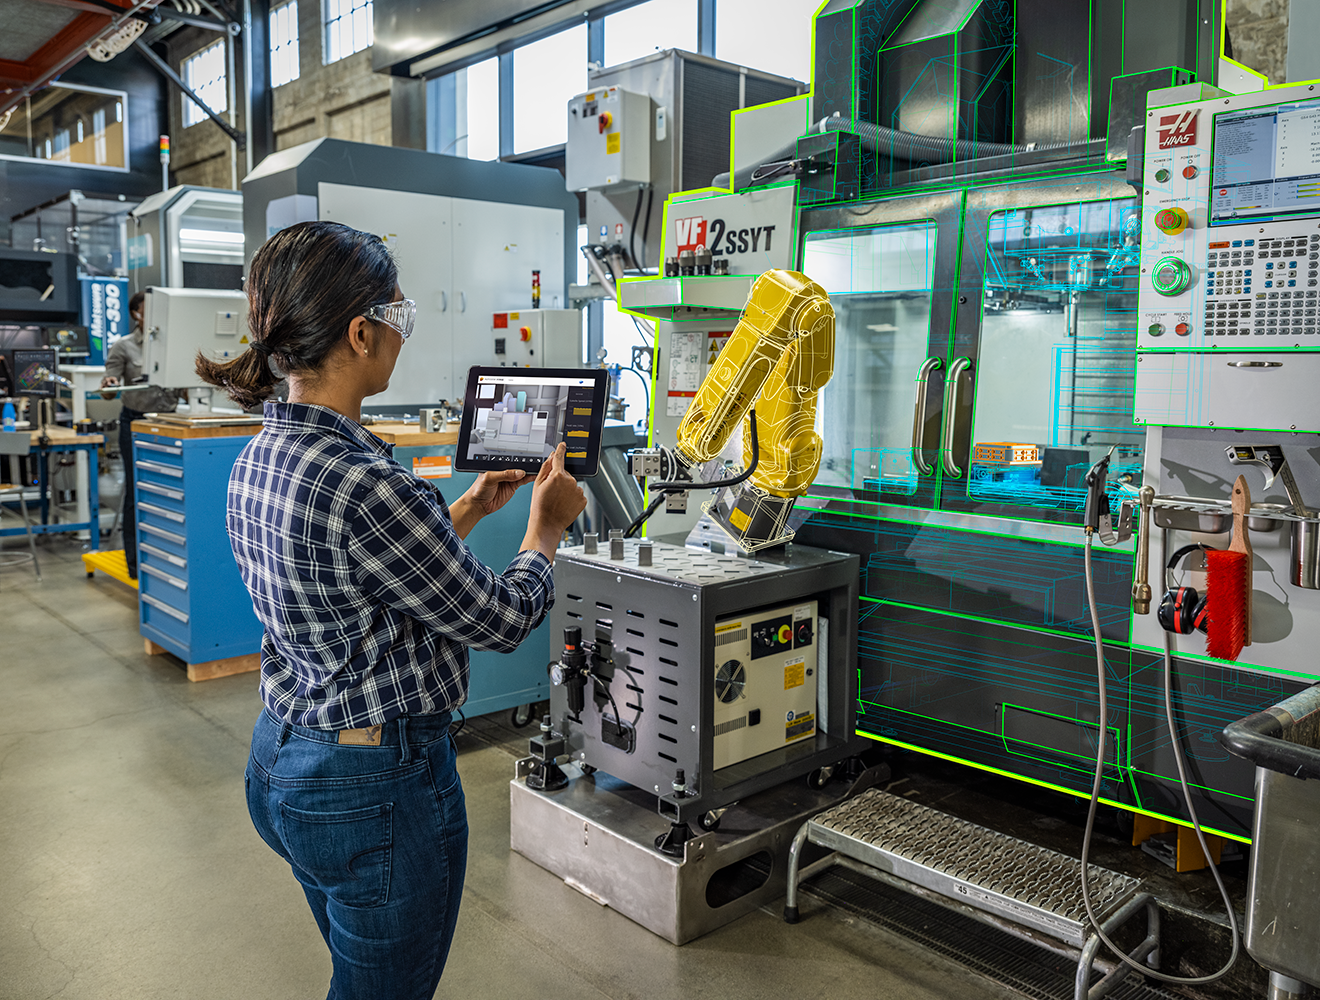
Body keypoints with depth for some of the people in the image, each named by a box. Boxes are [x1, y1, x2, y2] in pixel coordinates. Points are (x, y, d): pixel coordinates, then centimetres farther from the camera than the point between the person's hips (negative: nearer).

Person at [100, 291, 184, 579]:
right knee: (137, 491, 2)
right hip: (136, 422, -2)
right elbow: (109, 391, -4)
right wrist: (108, 385, -26)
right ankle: (135, 561, 11)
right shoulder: (124, 346, 0)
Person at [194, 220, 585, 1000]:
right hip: (377, 787, -9)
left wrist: (467, 511, 15)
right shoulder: (365, 482, -29)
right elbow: (499, 619, -17)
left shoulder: (260, 460, 0)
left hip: (280, 761, 9)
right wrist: (547, 528, 1)